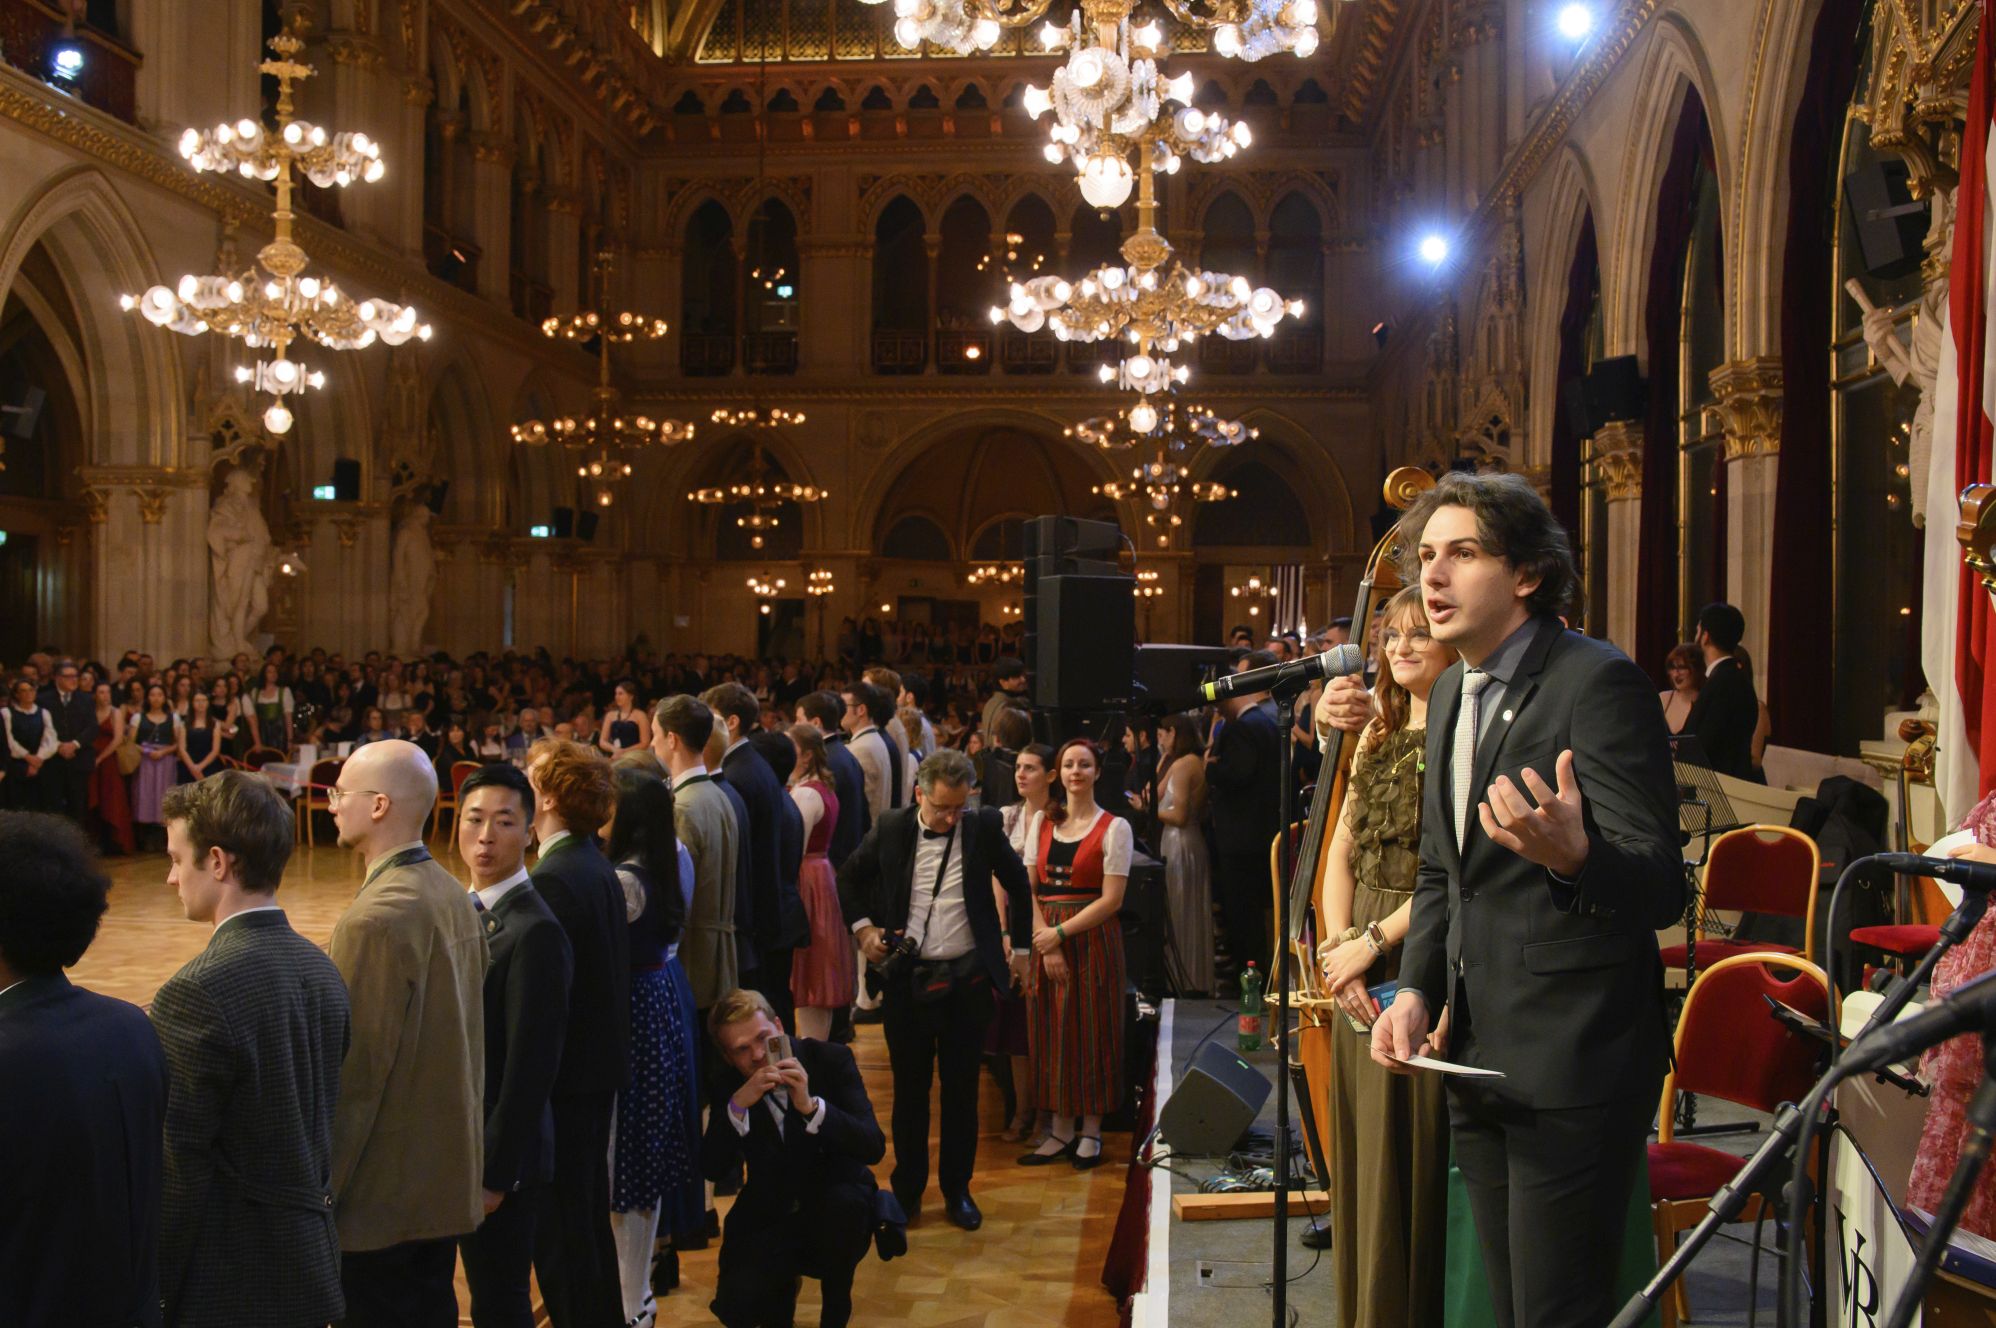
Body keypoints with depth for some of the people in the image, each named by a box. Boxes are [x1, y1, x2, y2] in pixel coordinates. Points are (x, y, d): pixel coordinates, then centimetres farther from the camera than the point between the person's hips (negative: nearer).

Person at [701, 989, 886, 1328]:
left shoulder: (830, 1059, -12)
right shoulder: (730, 1086, -5)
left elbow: (874, 1147, -21)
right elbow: (713, 1169, -14)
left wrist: (810, 1106, -35)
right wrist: (737, 1106, -29)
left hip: (837, 1209, -1)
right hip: (768, 1218, 1)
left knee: (846, 1199, -36)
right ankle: (783, 1285, 16)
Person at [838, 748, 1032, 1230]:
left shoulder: (984, 827, -4)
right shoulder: (891, 829, -2)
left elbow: (1020, 885, 9)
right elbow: (849, 878, 14)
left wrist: (1017, 942, 8)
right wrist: (863, 926, 2)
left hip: (967, 979, 0)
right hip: (906, 978, 0)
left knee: (961, 1088, 9)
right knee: (909, 1087, 10)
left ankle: (957, 1190, 23)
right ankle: (907, 1189, 24)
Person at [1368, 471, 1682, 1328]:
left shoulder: (1599, 683, -15)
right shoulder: (1453, 693, 11)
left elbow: (1662, 887, -21)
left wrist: (1572, 856, -42)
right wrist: (1416, 989, 4)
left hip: (1572, 1064, -8)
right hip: (1479, 1061, 8)